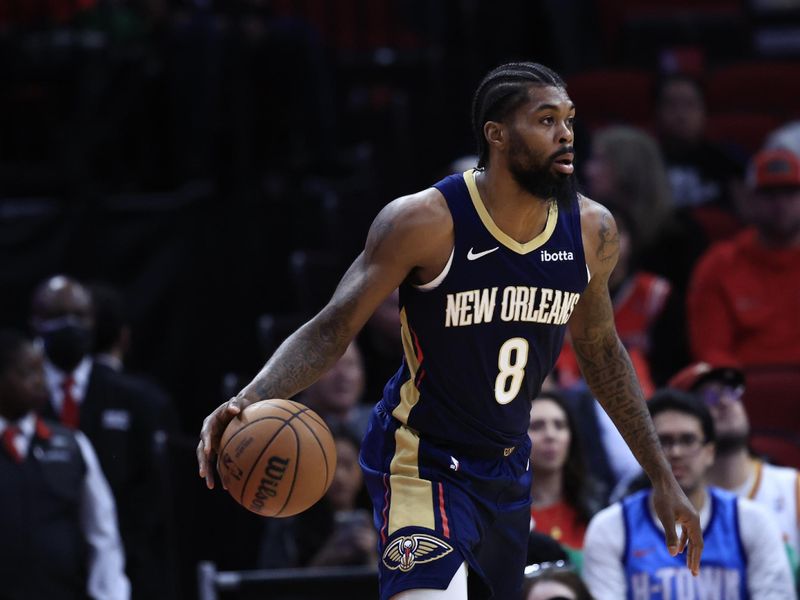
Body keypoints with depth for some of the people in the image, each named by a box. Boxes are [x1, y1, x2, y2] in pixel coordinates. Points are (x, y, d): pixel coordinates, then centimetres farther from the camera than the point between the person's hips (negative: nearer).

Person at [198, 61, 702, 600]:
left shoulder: (592, 231, -3)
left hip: (508, 469, 6)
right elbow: (331, 331, -16)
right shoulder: (424, 222, -20)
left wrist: (663, 479, 15)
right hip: (425, 465, -6)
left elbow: (601, 351, 13)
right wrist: (252, 397, -35)